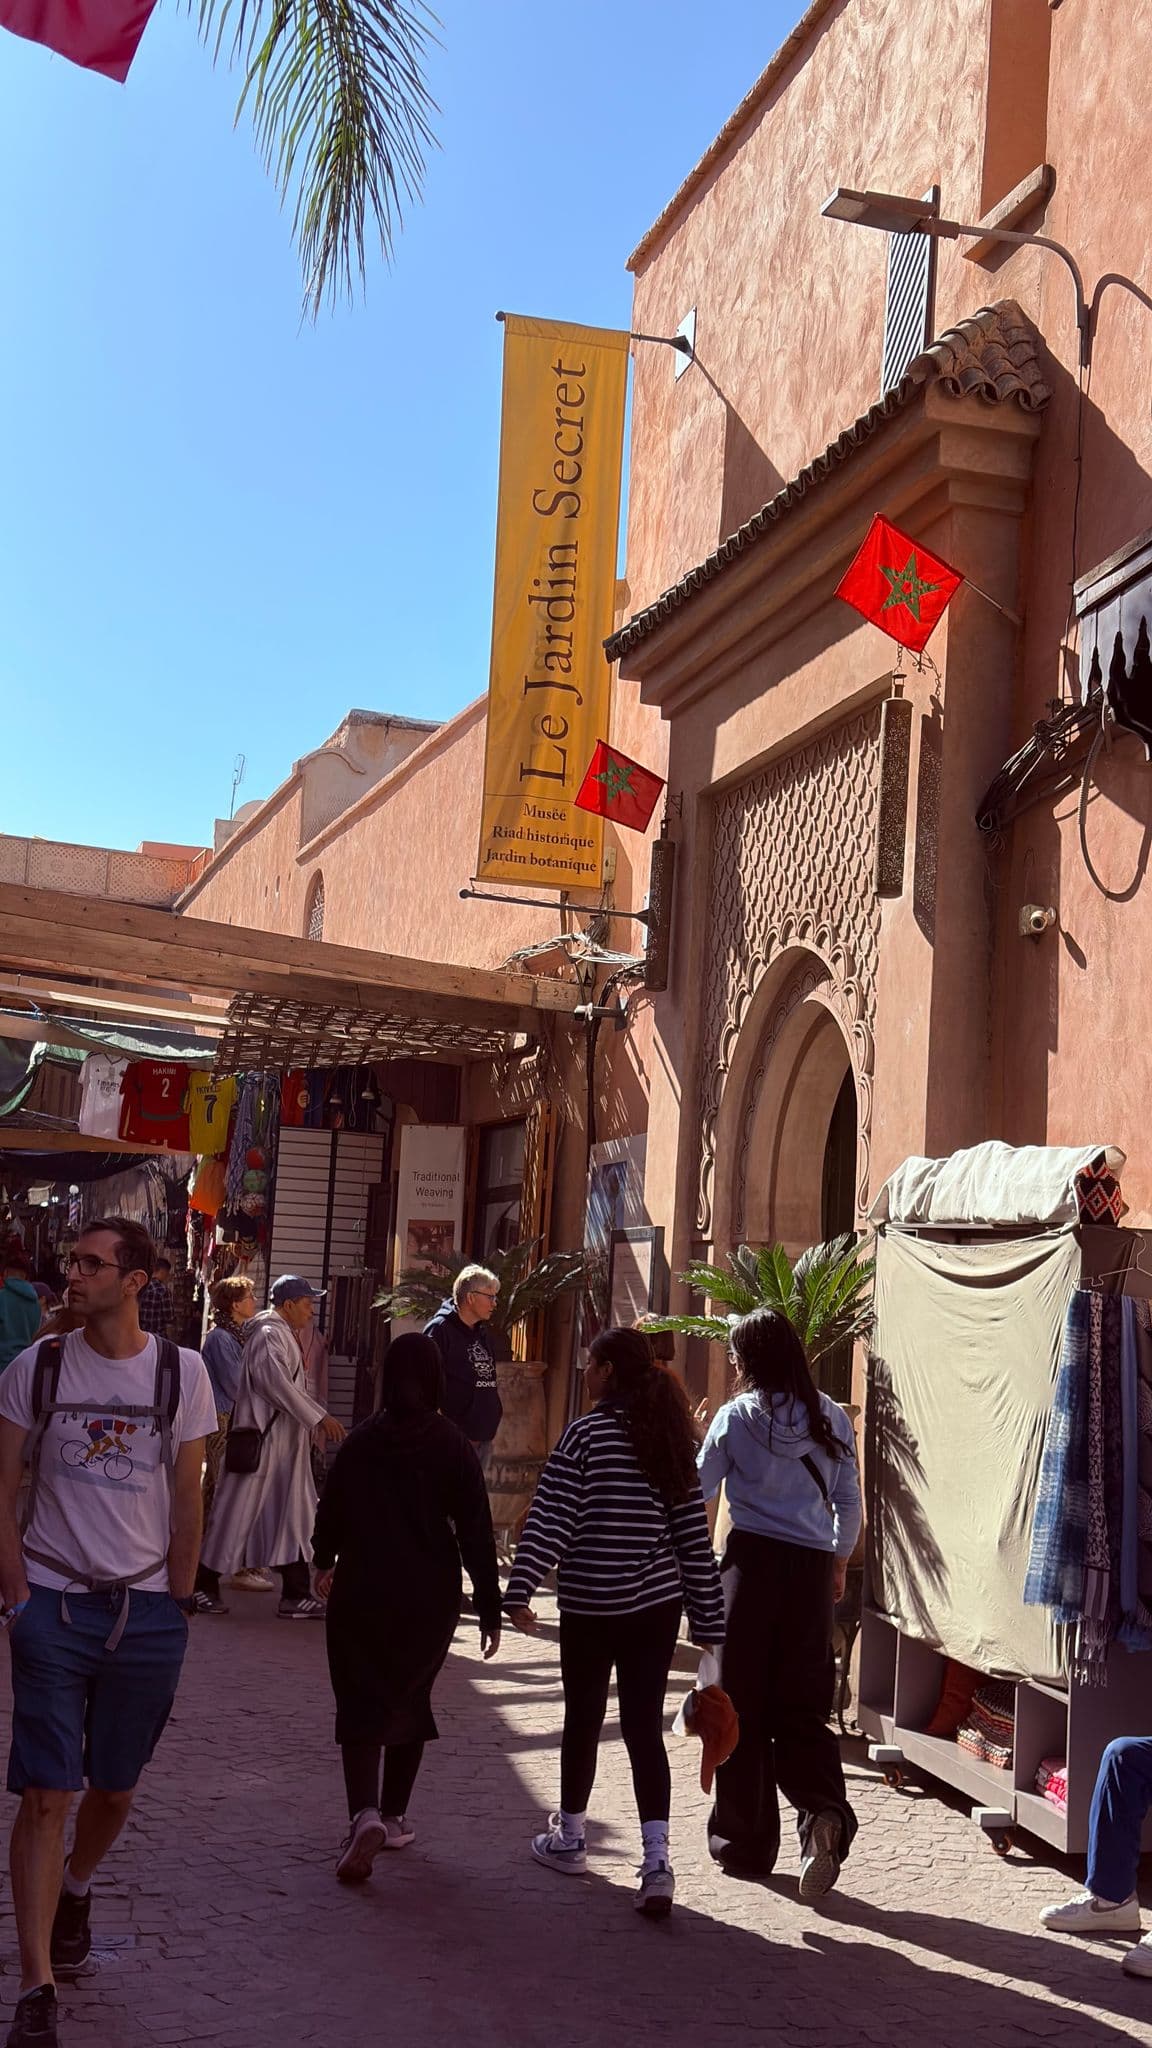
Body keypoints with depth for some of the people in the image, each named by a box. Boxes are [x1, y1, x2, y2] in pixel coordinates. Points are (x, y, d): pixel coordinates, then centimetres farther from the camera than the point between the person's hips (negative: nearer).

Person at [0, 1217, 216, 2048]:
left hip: (147, 1612, 1)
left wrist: (177, 1607, 4)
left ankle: (75, 1890, 43)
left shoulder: (182, 1373, -1)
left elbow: (187, 1502, 5)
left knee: (115, 1788, 14)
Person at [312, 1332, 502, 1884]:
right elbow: (475, 1530, -9)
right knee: (410, 1700, 18)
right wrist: (489, 1607, -4)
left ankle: (364, 1813, -21)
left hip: (360, 1594, 0)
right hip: (430, 1599, 0)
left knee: (361, 1703, 1)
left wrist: (325, 1563, 26)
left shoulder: (360, 1441, -4)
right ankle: (393, 1816, 25)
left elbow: (330, 1510, 7)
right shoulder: (452, 1446, -8)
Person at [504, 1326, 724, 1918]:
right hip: (658, 1604, 4)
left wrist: (519, 1591, -14)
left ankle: (568, 1837, 30)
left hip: (591, 1606, -4)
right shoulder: (672, 1439, 5)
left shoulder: (586, 1433, -10)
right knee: (644, 1728, 5)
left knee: (583, 1720, 12)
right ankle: (656, 1859, -6)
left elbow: (550, 1519, -15)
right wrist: (708, 1620, 12)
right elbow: (694, 1534, 7)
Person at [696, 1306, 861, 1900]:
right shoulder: (831, 1418, 5)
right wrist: (839, 1561, 23)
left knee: (742, 1705, 8)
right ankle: (825, 1810, -16)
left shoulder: (737, 1416, -3)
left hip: (753, 1561, -3)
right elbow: (850, 1502, 10)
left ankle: (745, 1842, 14)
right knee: (801, 1706, 9)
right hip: (812, 1568, 3)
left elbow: (698, 1490, 4)